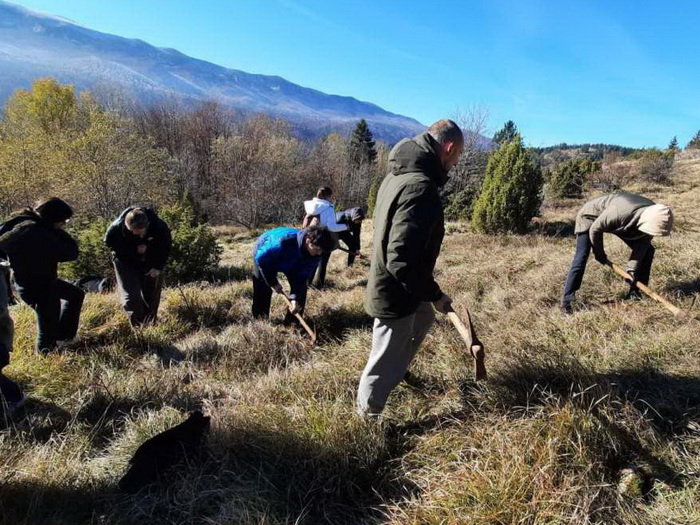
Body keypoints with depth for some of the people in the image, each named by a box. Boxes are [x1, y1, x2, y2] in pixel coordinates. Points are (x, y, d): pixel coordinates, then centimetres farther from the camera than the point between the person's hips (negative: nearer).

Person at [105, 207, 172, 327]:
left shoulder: (160, 227, -28)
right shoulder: (117, 227, -30)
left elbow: (166, 246, -10)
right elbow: (109, 243, -12)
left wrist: (158, 267, -15)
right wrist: (134, 250, -24)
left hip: (151, 264, 1)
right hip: (126, 263, -1)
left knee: (151, 296, 8)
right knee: (131, 296, -10)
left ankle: (150, 324, 25)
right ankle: (138, 326, 2)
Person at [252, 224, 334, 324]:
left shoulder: (315, 254, -30)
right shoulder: (284, 241, -46)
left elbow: (303, 276, -23)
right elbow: (261, 258, -33)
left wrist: (295, 298, -34)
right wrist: (273, 283, -26)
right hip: (264, 253, -4)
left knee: (301, 286, -8)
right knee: (263, 289, -7)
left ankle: (292, 321, 4)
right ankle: (260, 320, 13)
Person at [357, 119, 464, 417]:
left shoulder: (399, 173, 3)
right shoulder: (420, 188, -29)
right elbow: (402, 260, -34)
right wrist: (435, 295, -20)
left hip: (389, 284, 10)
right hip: (396, 292, -10)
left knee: (424, 318, 34)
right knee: (386, 364, 8)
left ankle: (398, 371, 51)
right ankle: (367, 418, 29)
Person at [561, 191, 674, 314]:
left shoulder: (654, 215, -24)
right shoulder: (619, 213, -44)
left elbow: (643, 242, -12)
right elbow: (595, 229, -27)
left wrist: (632, 267, -19)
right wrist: (599, 253, -13)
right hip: (591, 216, -7)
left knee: (648, 250, 0)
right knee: (581, 257, -20)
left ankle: (635, 292, 9)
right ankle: (566, 301, -16)